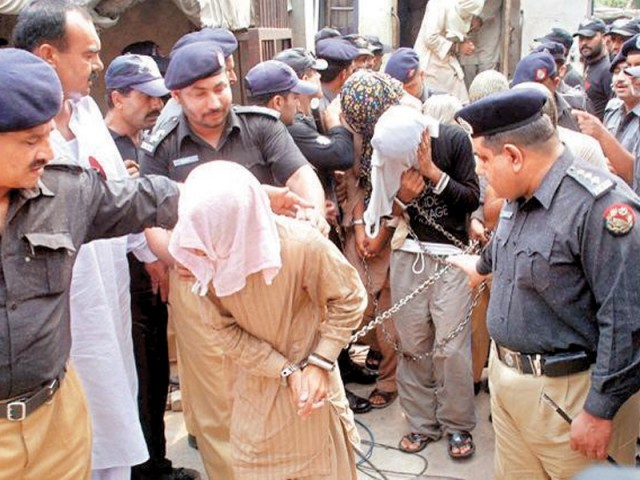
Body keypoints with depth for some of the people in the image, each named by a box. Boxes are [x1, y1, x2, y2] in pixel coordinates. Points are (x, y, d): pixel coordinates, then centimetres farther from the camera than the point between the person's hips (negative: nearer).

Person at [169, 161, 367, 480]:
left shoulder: (302, 246, -32)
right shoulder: (204, 258, -22)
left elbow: (349, 298, -15)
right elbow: (225, 331, -12)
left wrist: (319, 364, -20)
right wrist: (287, 372, -18)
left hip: (309, 379, -3)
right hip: (255, 384, 3)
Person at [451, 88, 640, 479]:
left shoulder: (600, 205, -23)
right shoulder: (521, 196, 6)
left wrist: (600, 411, -19)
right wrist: (481, 265, 49)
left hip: (566, 393, -8)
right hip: (505, 373, 8)